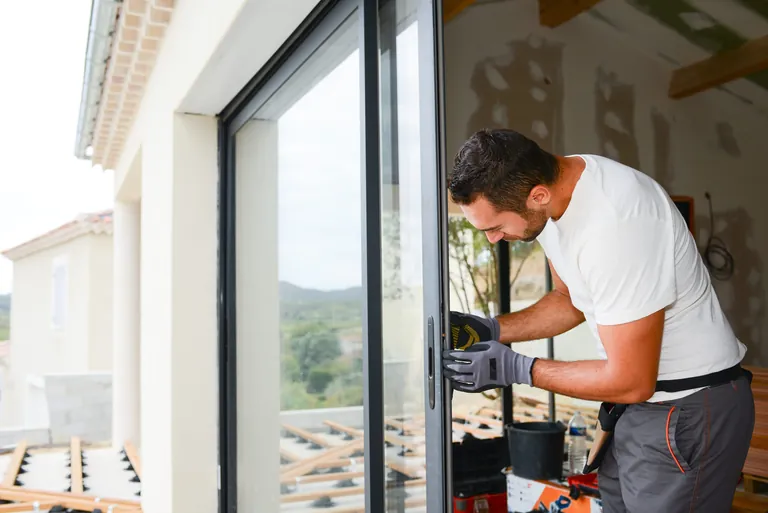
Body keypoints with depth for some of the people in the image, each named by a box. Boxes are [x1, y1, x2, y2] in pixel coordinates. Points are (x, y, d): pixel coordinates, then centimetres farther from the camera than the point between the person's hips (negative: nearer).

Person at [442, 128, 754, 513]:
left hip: (691, 409, -8)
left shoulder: (614, 224, -31)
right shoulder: (550, 182, -4)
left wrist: (516, 369, -16)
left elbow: (630, 381, -23)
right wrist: (492, 330, -2)